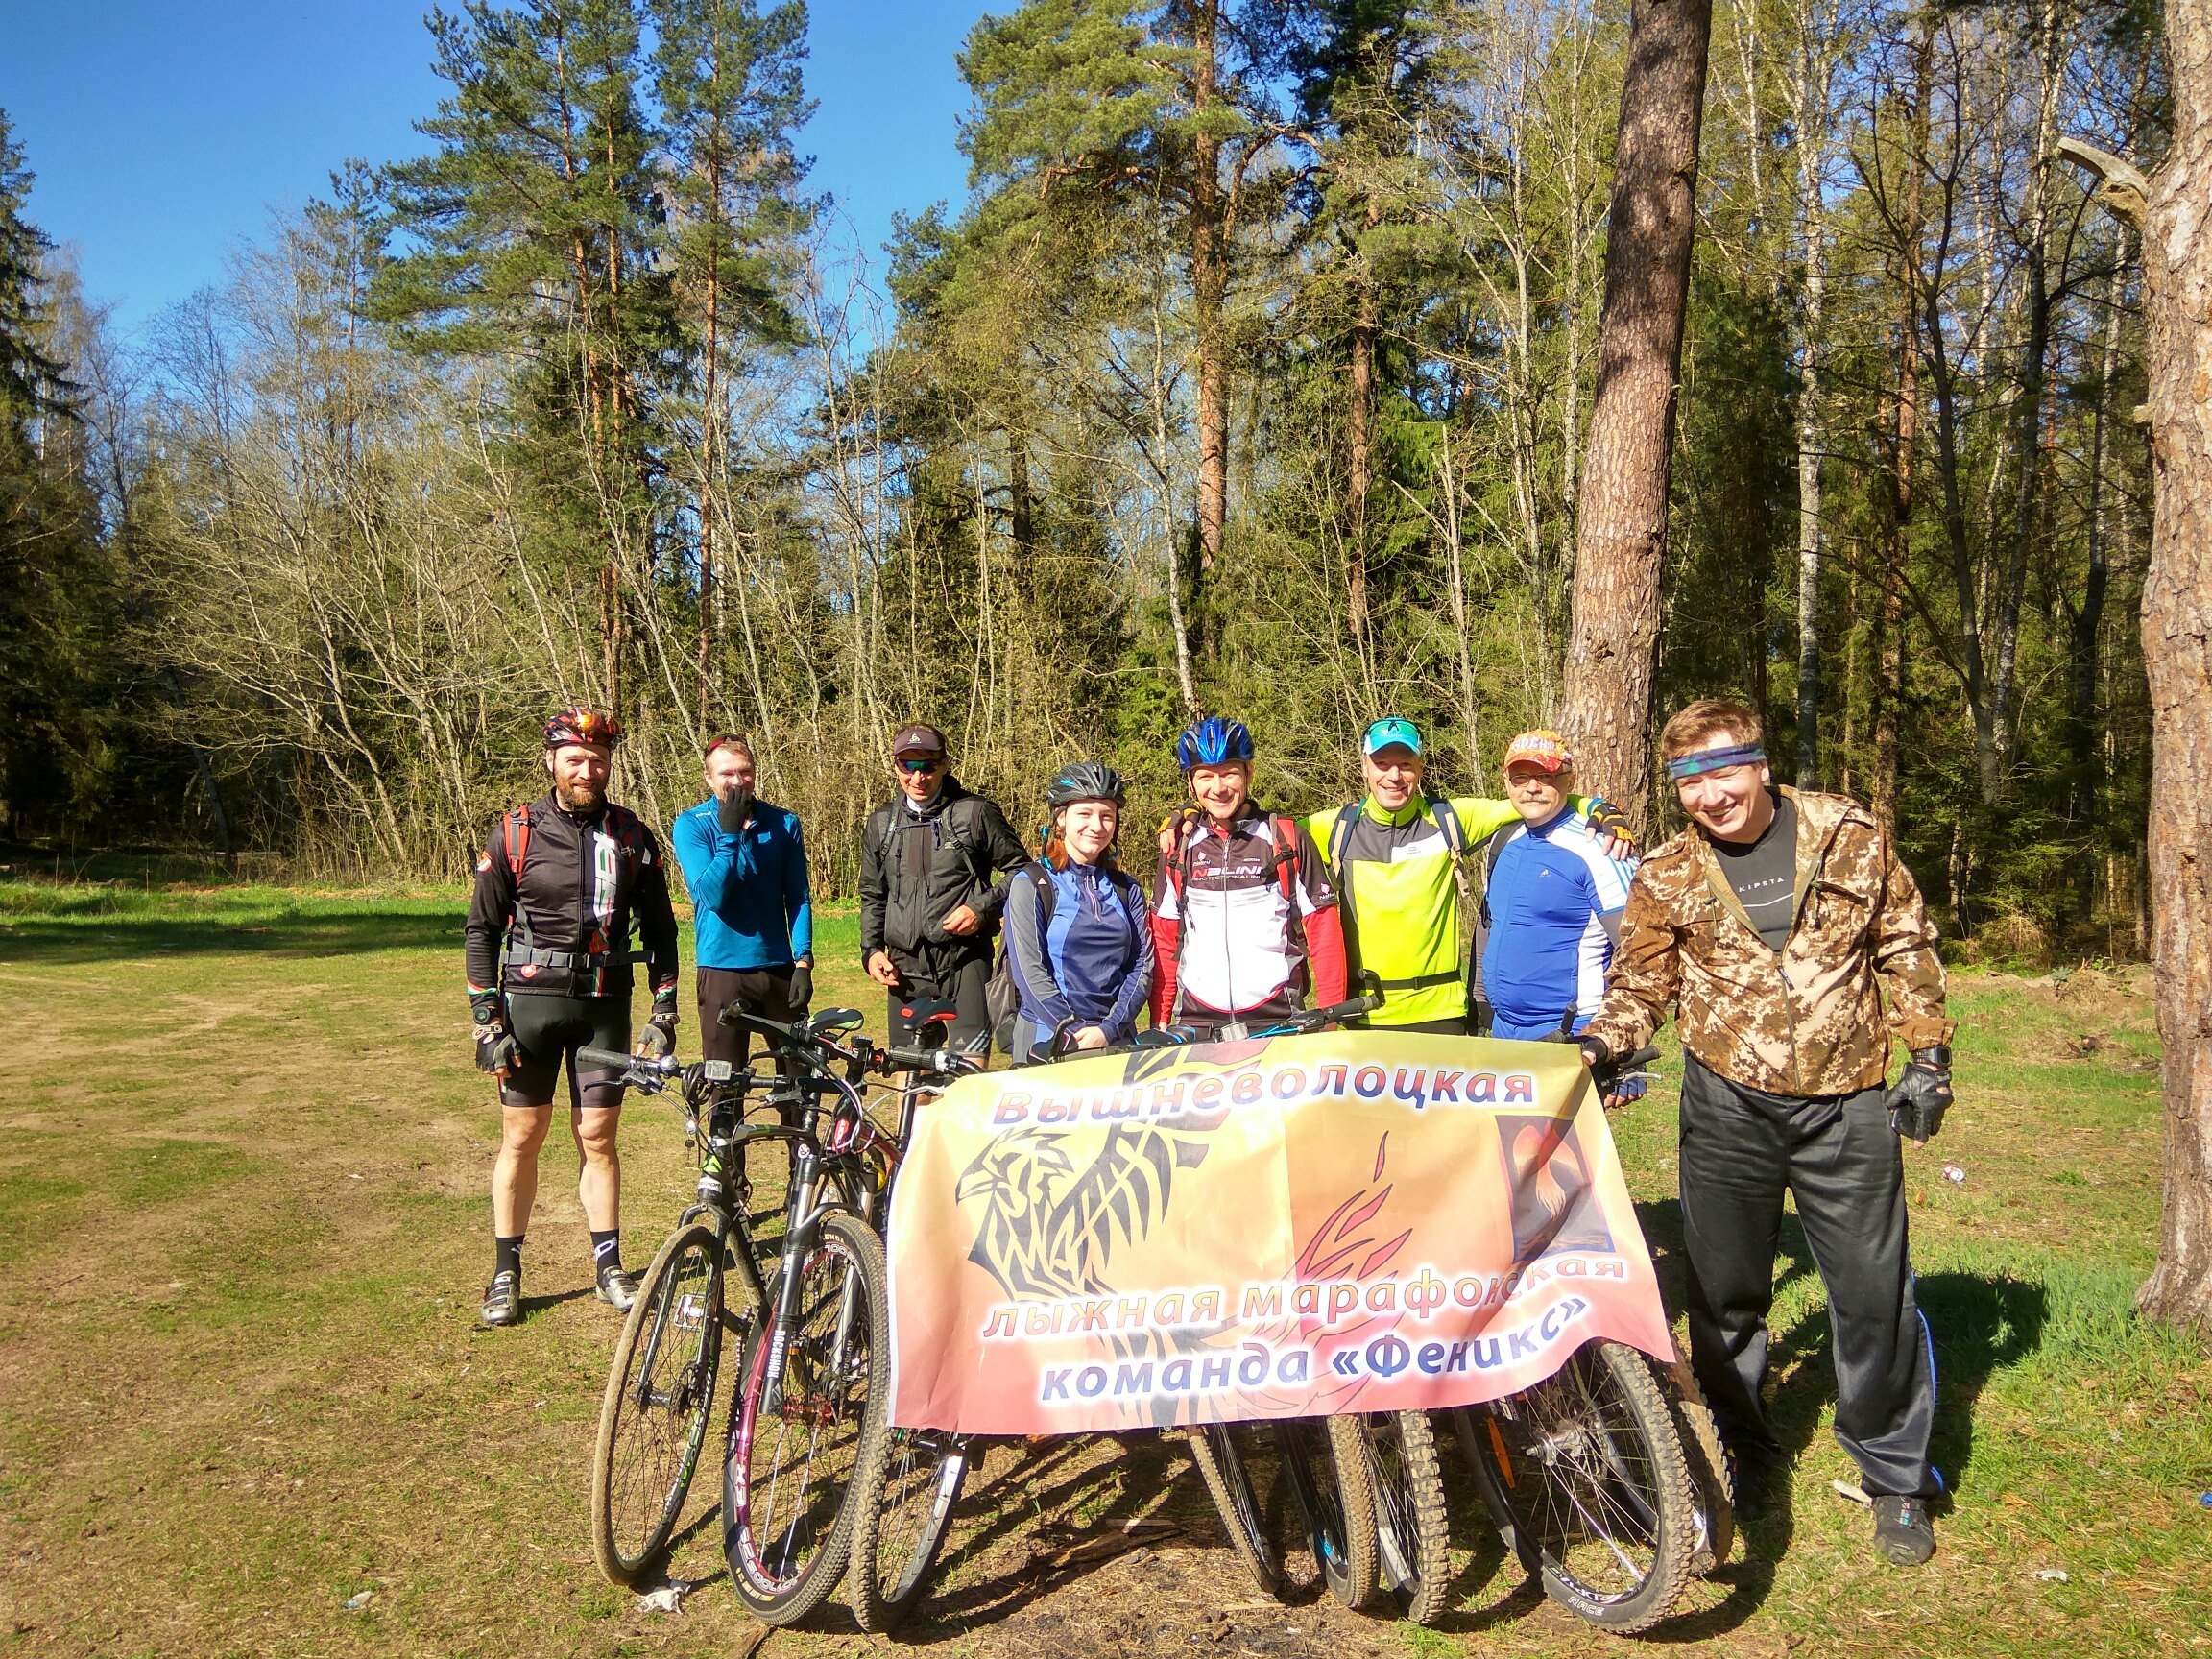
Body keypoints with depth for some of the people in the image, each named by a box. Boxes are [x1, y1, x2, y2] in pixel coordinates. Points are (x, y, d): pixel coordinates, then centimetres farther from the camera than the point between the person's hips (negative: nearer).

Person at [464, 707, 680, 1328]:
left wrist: (664, 1013, 4)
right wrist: (487, 1023, -5)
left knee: (597, 1137, 5)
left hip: (604, 1004, 1)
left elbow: (660, 928, 9)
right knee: (522, 1136, 4)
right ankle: (507, 1272, 17)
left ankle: (609, 1265, 17)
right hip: (530, 1001, -1)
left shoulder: (632, 836, 2)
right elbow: (482, 930, 0)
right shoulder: (514, 834, -3)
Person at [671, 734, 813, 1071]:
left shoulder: (784, 824, 5)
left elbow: (798, 898, 5)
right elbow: (712, 895, -14)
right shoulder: (691, 825, -3)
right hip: (722, 969, -2)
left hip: (779, 967, 2)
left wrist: (804, 961, -4)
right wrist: (729, 834, -21)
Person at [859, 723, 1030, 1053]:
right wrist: (871, 950, 9)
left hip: (966, 959, -4)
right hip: (907, 966, 4)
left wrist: (982, 908, -10)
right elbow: (872, 895, 21)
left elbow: (1020, 869, 3)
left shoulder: (975, 813, -1)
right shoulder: (881, 823, 12)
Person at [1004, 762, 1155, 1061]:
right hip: (1047, 1039, -3)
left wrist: (1107, 1030, -11)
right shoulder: (1031, 885, -2)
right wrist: (1075, 1034, -16)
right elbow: (1029, 971, -10)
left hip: (1116, 1041, 3)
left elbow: (1142, 968, 3)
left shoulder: (1127, 891, 10)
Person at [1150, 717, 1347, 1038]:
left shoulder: (1288, 839, 1)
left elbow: (1323, 931, 0)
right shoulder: (1177, 845, 7)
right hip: (1196, 1023, 2)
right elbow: (1164, 938, 10)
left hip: (1279, 1022, -1)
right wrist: (1158, 1023, 6)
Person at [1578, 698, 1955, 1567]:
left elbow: (1906, 947, 7)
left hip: (1846, 1107, -1)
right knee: (1724, 1292, 11)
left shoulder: (1849, 836, -2)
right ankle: (1740, 1453, 33)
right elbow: (1639, 986, 4)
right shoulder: (1667, 877, -1)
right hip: (1728, 1108, 1)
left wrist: (1928, 1053, 4)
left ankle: (1895, 1479, 24)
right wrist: (1597, 1044, -15)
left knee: (1875, 1296, 4)